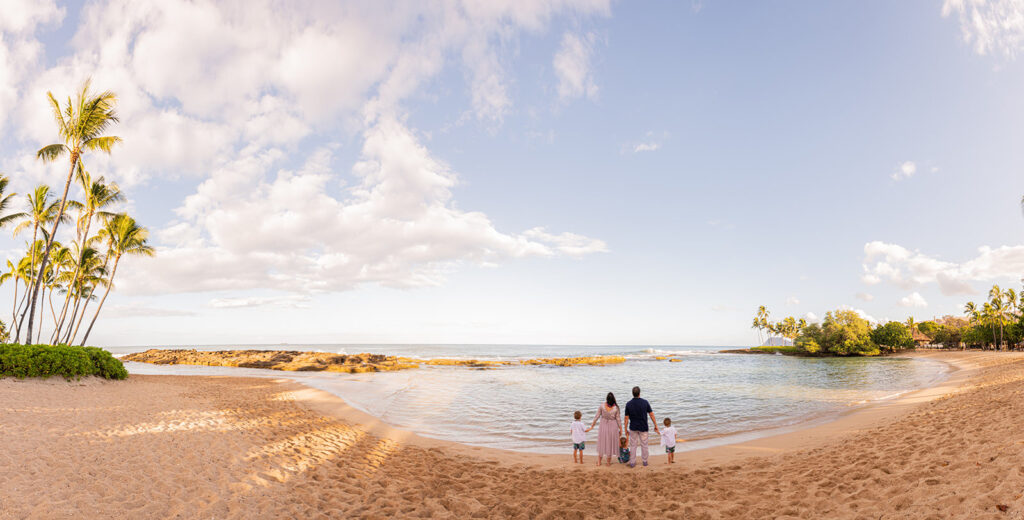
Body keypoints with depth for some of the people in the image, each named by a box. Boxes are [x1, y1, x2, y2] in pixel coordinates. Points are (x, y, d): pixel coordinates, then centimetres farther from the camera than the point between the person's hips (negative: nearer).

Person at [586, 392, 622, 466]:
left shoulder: (602, 406, -19)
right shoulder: (616, 408, -21)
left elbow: (597, 416, -11)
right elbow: (618, 420, -11)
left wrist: (592, 426, -1)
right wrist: (621, 430, 2)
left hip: (603, 426, 1)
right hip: (613, 426, -1)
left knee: (602, 443, 17)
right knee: (610, 444, 16)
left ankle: (599, 462, 25)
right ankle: (609, 462, 26)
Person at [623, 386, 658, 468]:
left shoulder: (628, 404, -11)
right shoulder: (645, 402, -12)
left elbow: (626, 418, -7)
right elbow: (651, 414, -6)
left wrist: (626, 429, 3)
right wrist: (656, 426, 3)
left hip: (633, 428, 0)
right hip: (643, 428, 0)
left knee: (633, 445, 10)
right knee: (644, 445, 13)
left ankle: (632, 462, 13)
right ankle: (645, 461, 25)